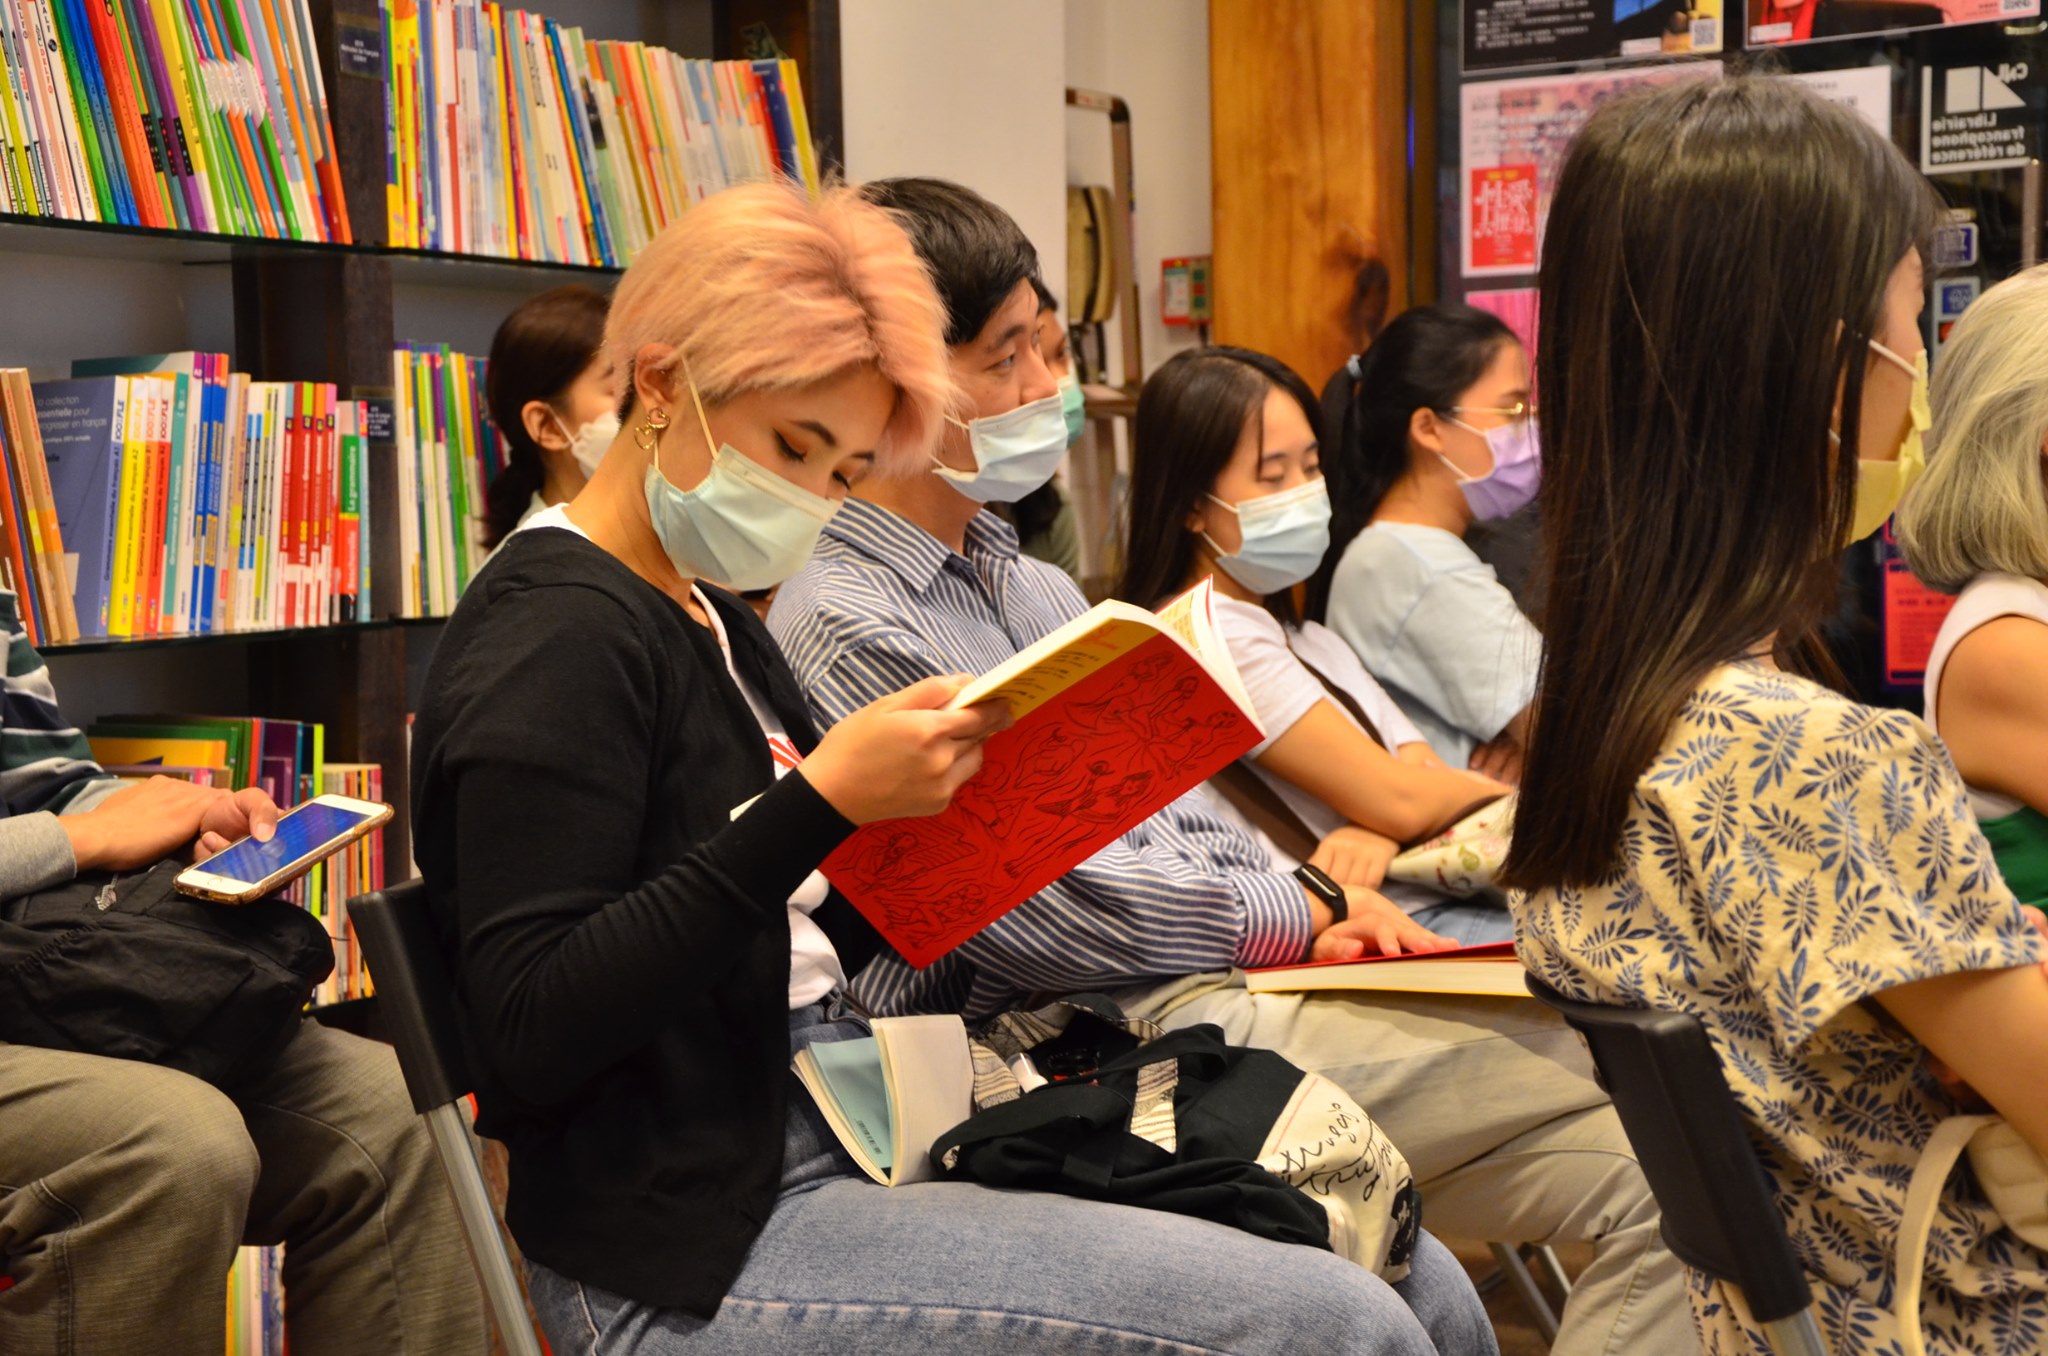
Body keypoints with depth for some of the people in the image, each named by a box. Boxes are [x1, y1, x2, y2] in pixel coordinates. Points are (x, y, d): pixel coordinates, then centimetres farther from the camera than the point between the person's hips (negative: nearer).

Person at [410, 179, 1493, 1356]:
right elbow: (530, 1035, -22)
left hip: (846, 1129, 9)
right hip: (705, 1248, -9)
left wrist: (960, 803, 1)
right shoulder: (554, 637, -13)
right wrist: (819, 802, -25)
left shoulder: (712, 621, 17)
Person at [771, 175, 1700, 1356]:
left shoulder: (1028, 583, 19)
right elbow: (1049, 910, -17)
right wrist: (1300, 918, -7)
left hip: (1211, 969, 9)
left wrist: (1319, 906, -1)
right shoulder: (840, 626, -12)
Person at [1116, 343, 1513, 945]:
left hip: (1438, 905, 9)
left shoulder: (1315, 644, 22)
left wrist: (1380, 831, -13)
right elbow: (1397, 799, -11)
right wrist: (1508, 786, 8)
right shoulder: (1215, 632, -9)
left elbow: (1427, 779, 11)